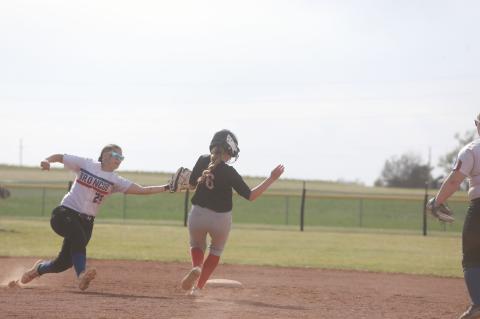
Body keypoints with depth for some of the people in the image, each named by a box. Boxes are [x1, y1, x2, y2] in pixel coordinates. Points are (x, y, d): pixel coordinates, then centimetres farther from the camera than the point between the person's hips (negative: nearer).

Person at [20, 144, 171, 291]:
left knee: (65, 261, 1)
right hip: (65, 213, -4)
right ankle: (82, 275, -46)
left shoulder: (115, 181, 5)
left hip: (86, 221, 4)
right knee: (78, 236, -35)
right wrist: (47, 161, -14)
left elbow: (141, 190, -4)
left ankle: (40, 268, 31)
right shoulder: (85, 164, 1)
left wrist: (166, 188, -14)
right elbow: (59, 157, 8)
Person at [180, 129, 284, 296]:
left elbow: (192, 183, 10)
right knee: (216, 250, 26)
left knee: (197, 245, 29)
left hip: (197, 215, 3)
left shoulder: (202, 161, -6)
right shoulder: (228, 172, -19)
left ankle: (196, 268, -5)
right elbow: (250, 195, -18)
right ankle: (198, 287, 15)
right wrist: (271, 179, -16)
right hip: (220, 219, -2)